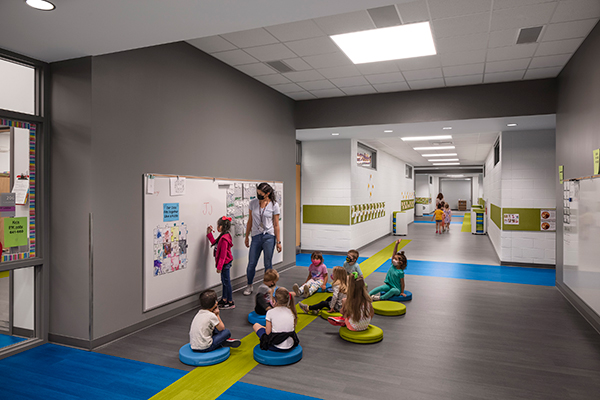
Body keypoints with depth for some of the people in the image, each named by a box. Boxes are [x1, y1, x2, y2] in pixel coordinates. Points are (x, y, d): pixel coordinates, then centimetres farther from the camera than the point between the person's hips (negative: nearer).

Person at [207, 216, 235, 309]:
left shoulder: (224, 239, -25)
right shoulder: (223, 236, 7)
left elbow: (223, 255, -24)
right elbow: (214, 243, 20)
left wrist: (219, 266, -21)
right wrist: (209, 233, 18)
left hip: (225, 263, -10)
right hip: (225, 263, 10)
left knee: (226, 282, -2)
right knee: (224, 281, 20)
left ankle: (231, 303, 7)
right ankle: (224, 299, 33)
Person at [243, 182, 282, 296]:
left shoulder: (274, 205, -5)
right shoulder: (253, 203, 3)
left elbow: (276, 225, -2)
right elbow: (250, 221, 11)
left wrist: (278, 241, -2)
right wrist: (246, 237, 13)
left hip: (269, 237, -2)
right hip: (256, 236, 3)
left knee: (268, 264, 6)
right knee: (251, 263, 6)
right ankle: (249, 286, 26)